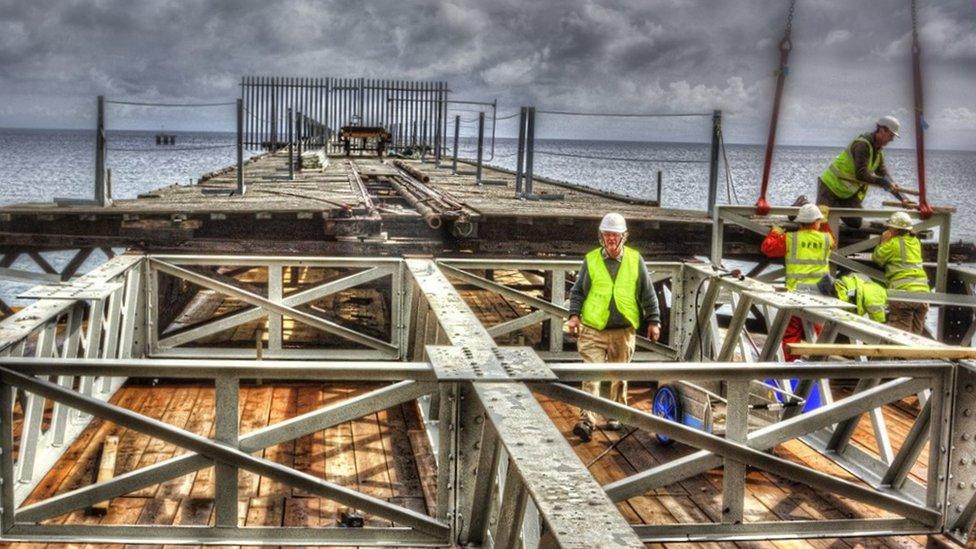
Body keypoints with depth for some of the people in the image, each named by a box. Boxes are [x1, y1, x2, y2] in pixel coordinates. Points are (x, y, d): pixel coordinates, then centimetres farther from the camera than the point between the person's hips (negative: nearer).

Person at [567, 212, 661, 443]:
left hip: (624, 331, 1)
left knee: (619, 377, 11)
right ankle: (587, 421, -12)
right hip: (593, 329, -1)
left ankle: (615, 416, 25)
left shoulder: (635, 260, 5)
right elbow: (577, 291, 9)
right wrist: (574, 315, -3)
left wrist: (653, 321, 6)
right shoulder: (591, 260, 4)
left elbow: (648, 294, 9)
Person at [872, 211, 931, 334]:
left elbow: (876, 259, 2)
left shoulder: (894, 242, -5)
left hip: (903, 291, -7)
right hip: (922, 289, 7)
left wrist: (883, 242, 9)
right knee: (916, 334, 12)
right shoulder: (916, 241, 15)